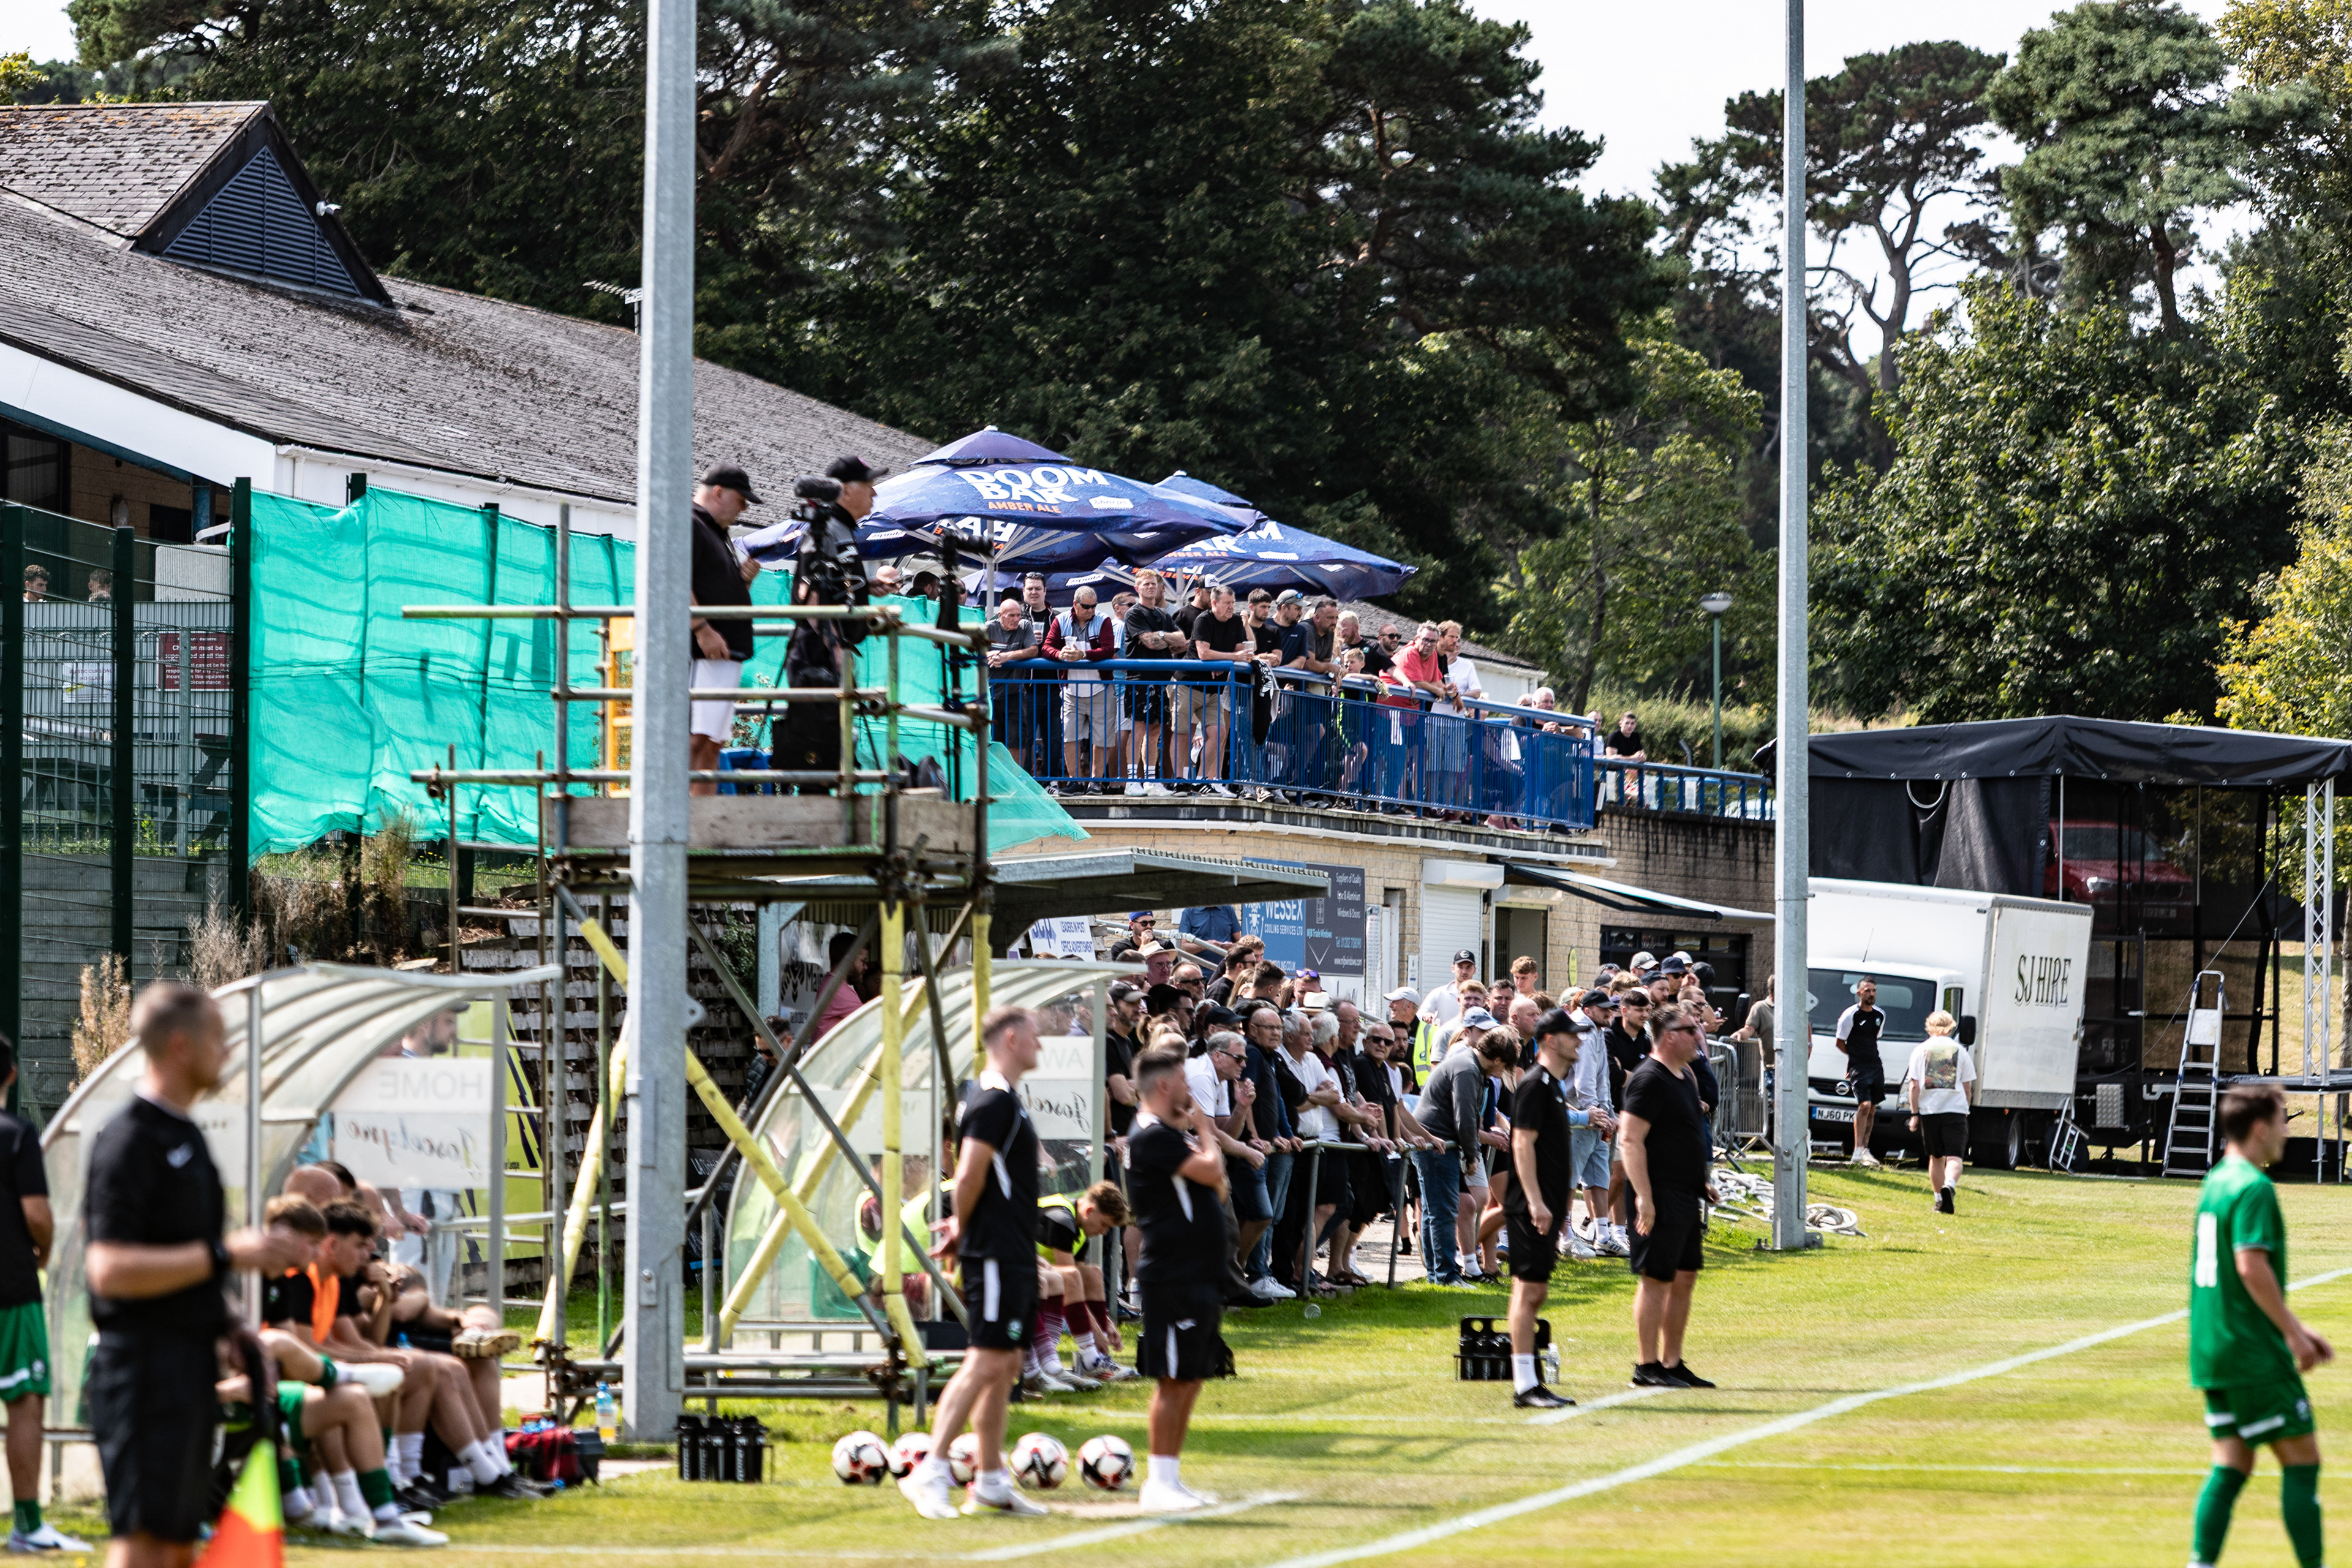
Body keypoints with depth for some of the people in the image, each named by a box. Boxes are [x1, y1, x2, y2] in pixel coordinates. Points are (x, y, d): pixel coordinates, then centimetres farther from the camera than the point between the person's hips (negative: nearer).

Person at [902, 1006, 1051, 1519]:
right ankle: (931, 1472, -16)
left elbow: (975, 1178, 24)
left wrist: (962, 1228, 11)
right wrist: (962, 1231, -6)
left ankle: (991, 1482, 15)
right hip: (997, 1255, -10)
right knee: (987, 1361, -14)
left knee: (1006, 1365, 11)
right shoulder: (995, 1101, -14)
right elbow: (969, 1175, -20)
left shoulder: (1002, 1098, 18)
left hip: (1014, 1255, 10)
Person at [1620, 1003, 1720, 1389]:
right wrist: (1643, 1197, -25)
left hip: (1685, 1195, 10)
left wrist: (1702, 1182, 22)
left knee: (1685, 1278, 12)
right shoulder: (1649, 1079, -15)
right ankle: (1647, 1367, -1)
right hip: (1660, 1197, -10)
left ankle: (1672, 1363, 18)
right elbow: (1632, 1140, -20)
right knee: (1656, 1280, -6)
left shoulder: (1686, 1077, 15)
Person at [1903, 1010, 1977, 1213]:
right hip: (1955, 1110, -1)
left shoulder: (1921, 1050, 6)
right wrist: (1965, 1110, 23)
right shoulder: (1960, 1051, 7)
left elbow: (1914, 1085, 1)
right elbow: (1967, 1087, 10)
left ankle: (1939, 1198, 18)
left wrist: (1914, 1113, 4)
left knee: (1936, 1157, 15)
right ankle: (1950, 1185, -34)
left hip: (1929, 1110, 1)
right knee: (1954, 1156, -7)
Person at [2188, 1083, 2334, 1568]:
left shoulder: (2215, 1183, 15)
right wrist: (2293, 1332, -16)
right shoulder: (2253, 1187, -14)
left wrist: (2293, 1329, 24)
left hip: (2212, 1349, 9)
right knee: (2301, 1459, -2)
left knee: (2232, 1464, 9)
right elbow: (2252, 1266, -23)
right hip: (2254, 1355, -9)